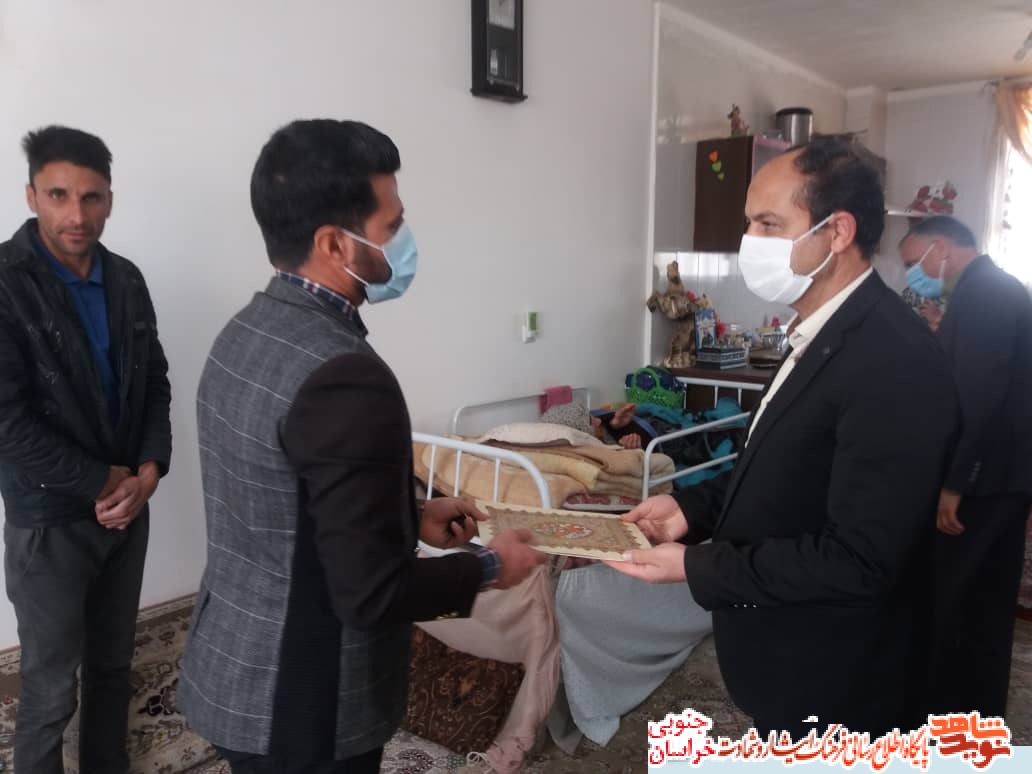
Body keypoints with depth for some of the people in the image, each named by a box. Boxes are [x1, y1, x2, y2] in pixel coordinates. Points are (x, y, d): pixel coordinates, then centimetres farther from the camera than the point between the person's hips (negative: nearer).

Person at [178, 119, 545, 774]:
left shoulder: (245, 333, -1)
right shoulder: (344, 376, -30)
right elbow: (372, 594, -26)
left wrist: (412, 516, 9)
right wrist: (488, 567, -11)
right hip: (300, 709, -8)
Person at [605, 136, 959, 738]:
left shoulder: (895, 362, -28)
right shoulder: (827, 333, 3)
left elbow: (859, 558, -29)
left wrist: (696, 567, -23)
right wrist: (694, 507, 0)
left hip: (831, 680, -8)